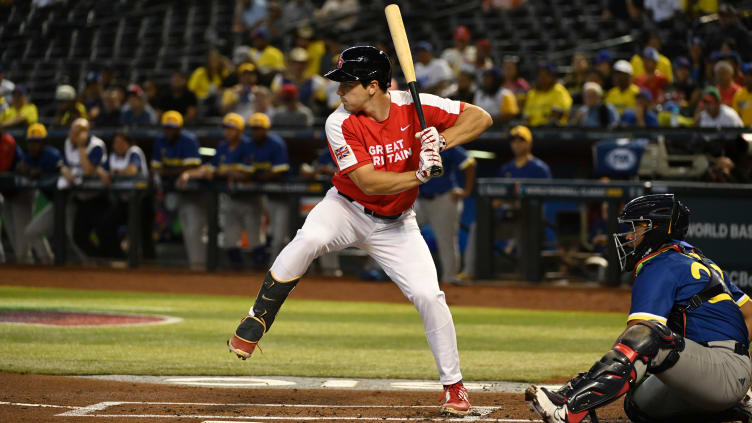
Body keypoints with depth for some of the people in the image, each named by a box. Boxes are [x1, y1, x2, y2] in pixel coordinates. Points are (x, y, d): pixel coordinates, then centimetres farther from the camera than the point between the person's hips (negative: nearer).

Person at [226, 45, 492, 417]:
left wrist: (442, 141, -30)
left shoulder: (414, 107, -15)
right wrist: (420, 175, -37)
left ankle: (453, 385, 9)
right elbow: (368, 181, -26)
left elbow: (481, 118, -14)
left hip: (396, 225, 2)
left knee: (428, 296, -11)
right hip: (347, 209, -1)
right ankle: (254, 325, -19)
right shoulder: (340, 124, -19)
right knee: (309, 239, -33)